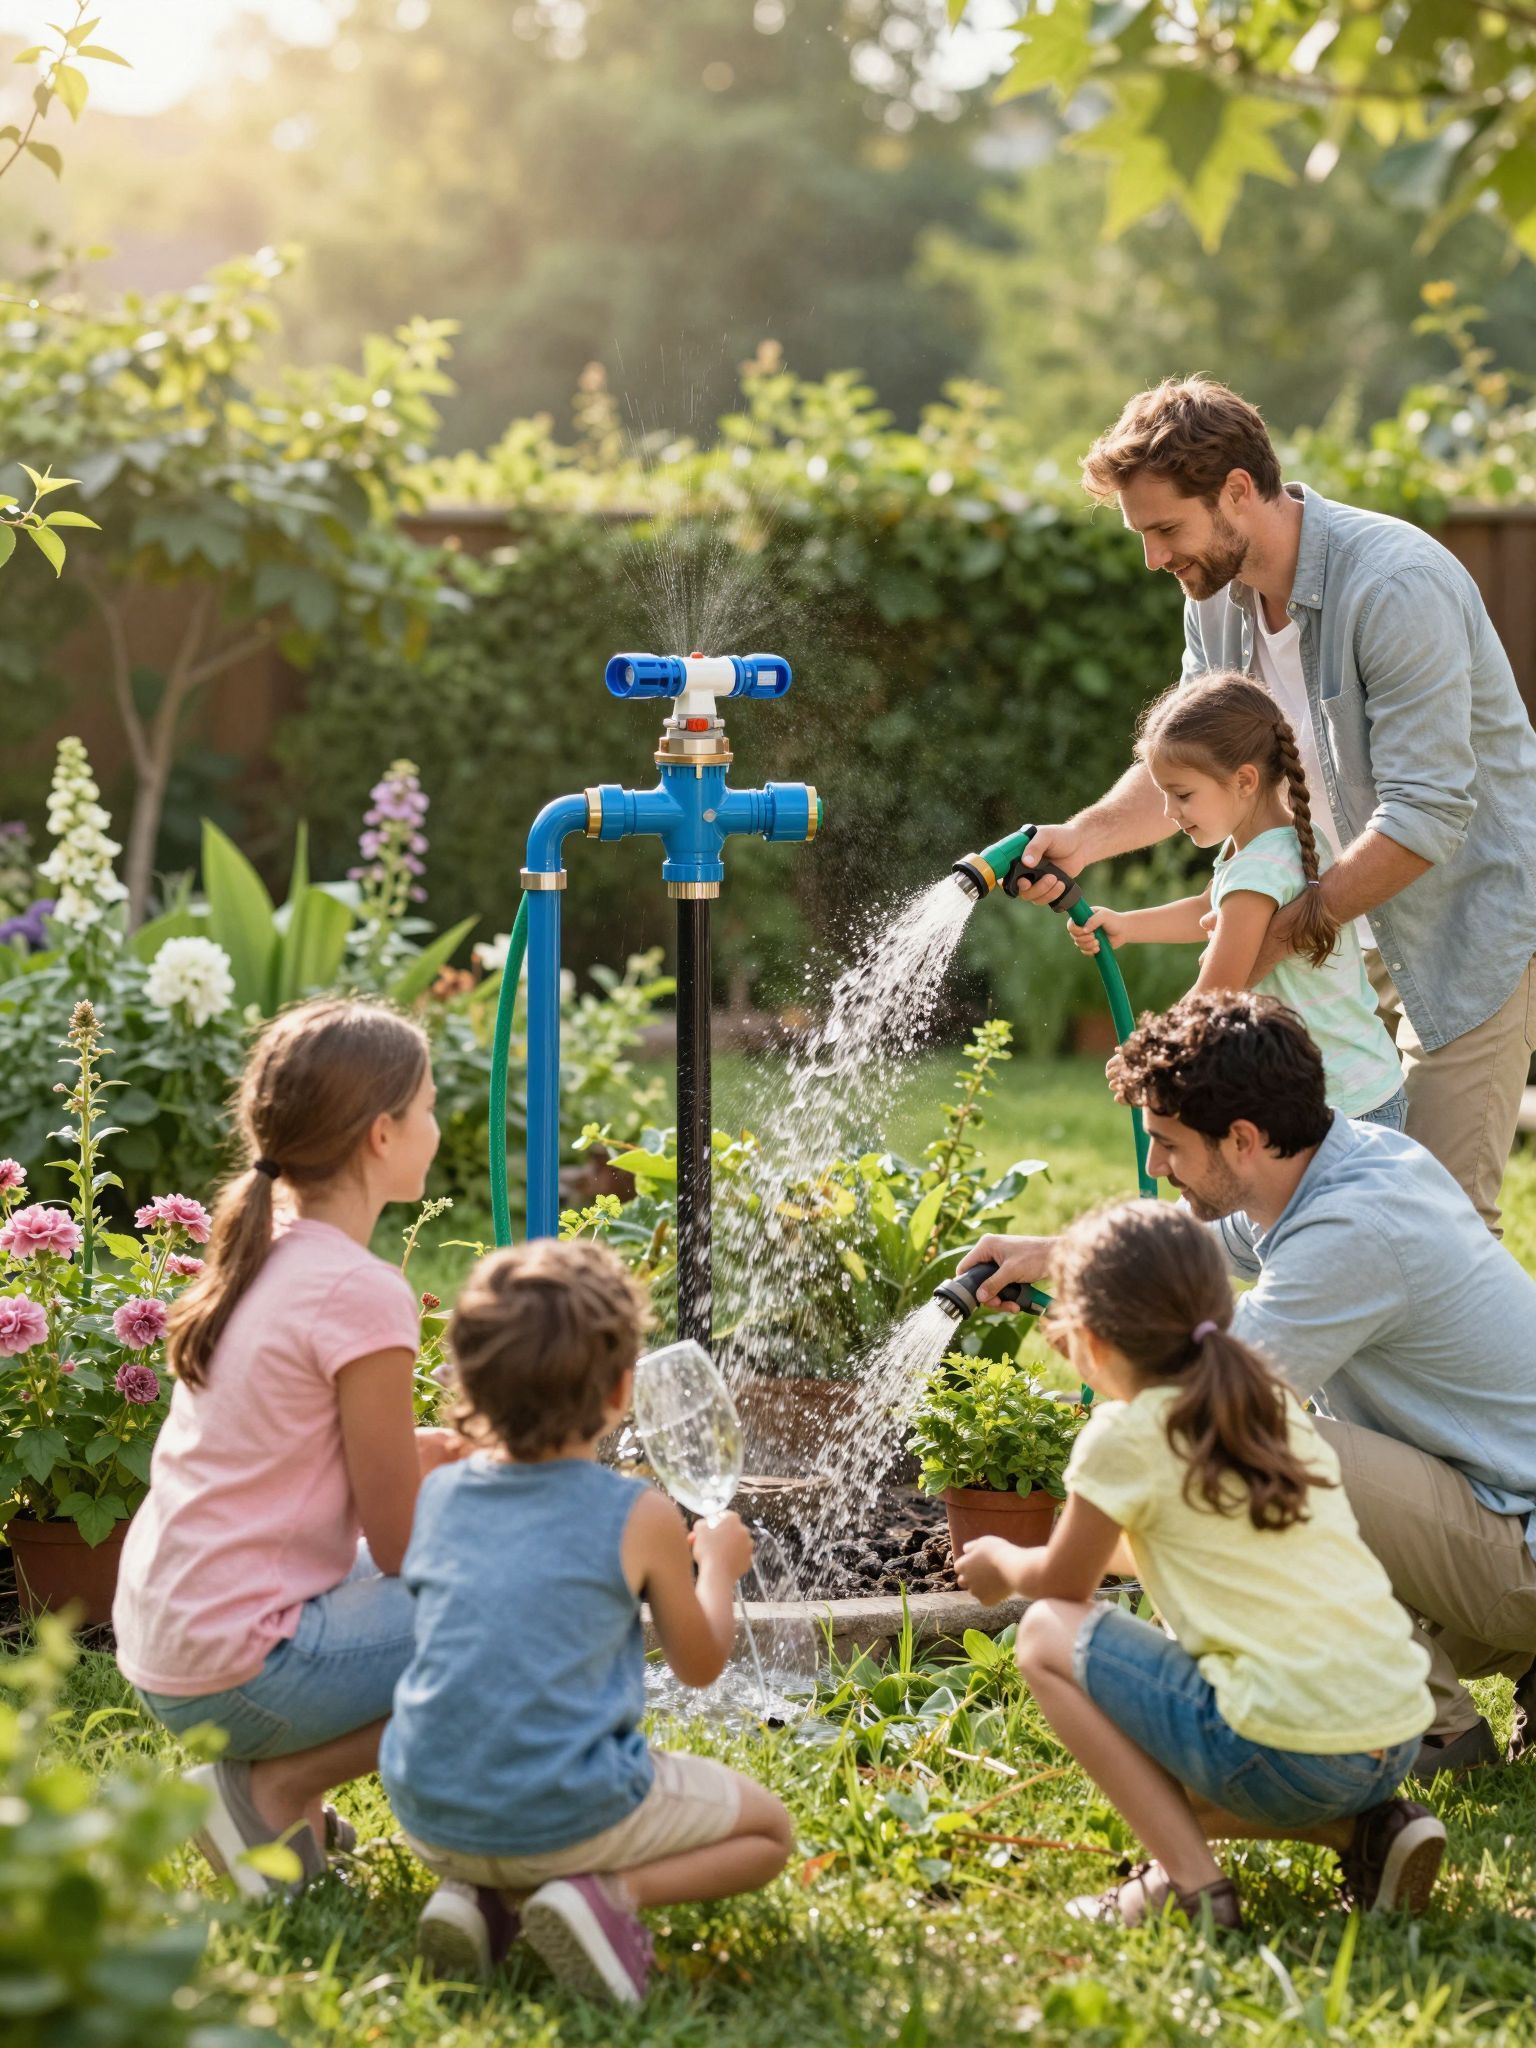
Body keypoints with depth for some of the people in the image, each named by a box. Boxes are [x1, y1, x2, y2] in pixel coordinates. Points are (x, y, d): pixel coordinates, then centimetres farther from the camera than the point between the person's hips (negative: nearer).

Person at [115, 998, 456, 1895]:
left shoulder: (257, 1258, 9)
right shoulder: (361, 1294, -17)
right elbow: (400, 1545, -11)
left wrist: (435, 1448, 13)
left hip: (161, 1641, 9)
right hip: (240, 1670, -9)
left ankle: (276, 1780, 12)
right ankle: (280, 1785, -4)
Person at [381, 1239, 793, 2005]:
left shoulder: (439, 1494, 5)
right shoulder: (640, 1518, -8)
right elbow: (700, 1665, 7)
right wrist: (718, 1565, 24)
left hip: (430, 1818, 5)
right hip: (564, 1817, -5)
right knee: (767, 1829, 17)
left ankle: (478, 1896, 7)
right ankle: (610, 1893, -10)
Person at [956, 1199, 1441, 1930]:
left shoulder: (1126, 1437, -6)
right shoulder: (1274, 1406, 14)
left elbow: (1063, 1583, 12)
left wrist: (1003, 1564, 32)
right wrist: (1123, 1545, 47)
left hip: (1289, 1753, -8)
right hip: (1400, 1736, 8)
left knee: (1049, 1634, 6)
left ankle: (1191, 1880, -2)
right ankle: (1370, 1831, 12)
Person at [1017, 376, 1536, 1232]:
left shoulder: (1397, 586, -27)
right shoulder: (1217, 592, -1)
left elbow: (1425, 818, -28)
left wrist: (1281, 933, -25)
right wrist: (1083, 836, -10)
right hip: (1362, 918, 8)